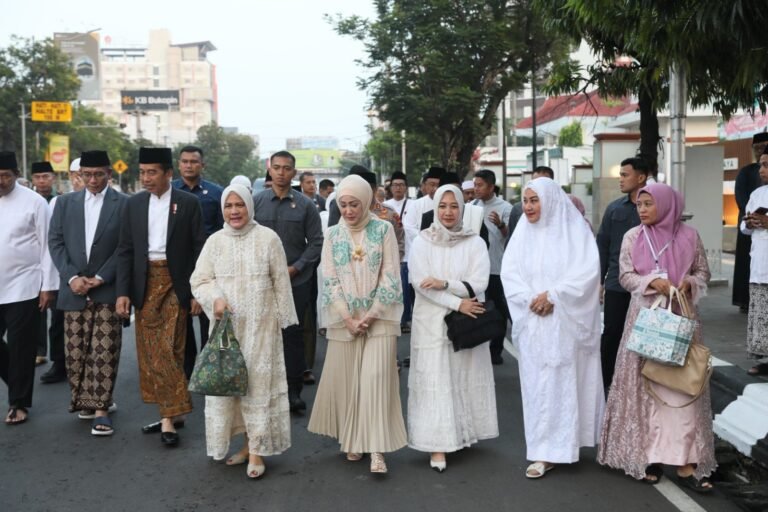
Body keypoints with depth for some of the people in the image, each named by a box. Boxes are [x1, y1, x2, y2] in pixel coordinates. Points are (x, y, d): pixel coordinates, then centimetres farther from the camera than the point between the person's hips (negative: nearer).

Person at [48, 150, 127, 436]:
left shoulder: (124, 204, -1)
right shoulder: (65, 202, 10)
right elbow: (55, 242, 6)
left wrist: (100, 278, -11)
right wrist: (72, 277, -7)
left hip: (107, 290, -3)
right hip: (74, 290, 3)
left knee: (105, 353, -3)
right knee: (76, 352, 9)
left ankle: (100, 409, 2)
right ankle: (85, 400, 26)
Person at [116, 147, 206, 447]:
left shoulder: (188, 203, -2)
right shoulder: (133, 204, 7)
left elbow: (199, 249, -2)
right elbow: (124, 251, 7)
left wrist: (196, 292, -6)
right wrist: (122, 292, -1)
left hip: (175, 283, -4)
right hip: (144, 284, 4)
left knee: (169, 349, -8)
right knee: (148, 352, 7)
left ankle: (169, 416, 1)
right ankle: (170, 413, 18)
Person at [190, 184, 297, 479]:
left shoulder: (268, 238, -2)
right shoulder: (215, 241, 6)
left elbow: (281, 283, 1)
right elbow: (199, 280, 5)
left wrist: (282, 319, 1)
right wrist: (215, 299, -14)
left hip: (260, 325, -3)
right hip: (226, 324, 3)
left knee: (258, 382, -3)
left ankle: (257, 450, 5)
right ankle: (246, 443, 19)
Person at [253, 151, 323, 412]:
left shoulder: (305, 204, 1)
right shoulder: (256, 202, 2)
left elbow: (316, 242, 1)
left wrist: (296, 268, -8)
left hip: (297, 280, 0)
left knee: (293, 333, 4)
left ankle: (293, 389, 14)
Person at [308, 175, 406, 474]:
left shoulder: (383, 230, -2)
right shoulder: (333, 235, 6)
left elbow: (390, 277, -5)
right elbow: (330, 281, 1)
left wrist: (370, 316, -10)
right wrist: (348, 319, -8)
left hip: (379, 317, -2)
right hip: (344, 319, 3)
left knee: (375, 378, -9)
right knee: (345, 379, 4)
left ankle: (376, 449, -7)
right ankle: (352, 441, 20)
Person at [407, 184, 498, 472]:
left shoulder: (475, 243, 2)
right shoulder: (422, 242, 0)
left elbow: (479, 284, -8)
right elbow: (420, 284, -9)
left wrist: (444, 284, -19)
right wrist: (457, 303, -16)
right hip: (432, 322, -1)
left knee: (465, 380, 8)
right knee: (435, 382, -3)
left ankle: (463, 433, 23)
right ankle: (438, 446, 0)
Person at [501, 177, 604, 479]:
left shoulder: (575, 230, -2)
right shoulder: (522, 233, 7)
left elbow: (588, 272, -11)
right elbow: (509, 273, 2)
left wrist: (552, 295, -17)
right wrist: (530, 299, -13)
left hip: (567, 322, -3)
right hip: (533, 322, 3)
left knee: (570, 381, 1)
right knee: (540, 384, 4)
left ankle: (568, 442, 13)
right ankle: (545, 452, 11)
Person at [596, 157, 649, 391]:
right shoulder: (614, 209, 5)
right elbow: (602, 245, 7)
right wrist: (599, 281, 3)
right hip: (617, 284, 2)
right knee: (611, 332, 4)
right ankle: (603, 380, 14)